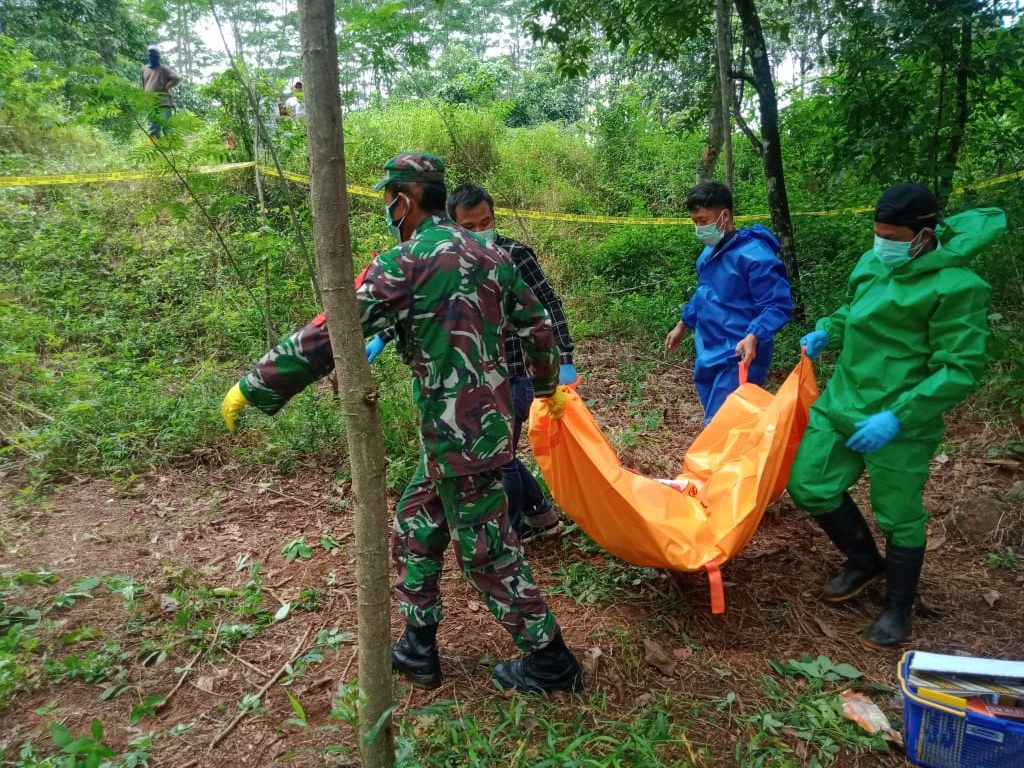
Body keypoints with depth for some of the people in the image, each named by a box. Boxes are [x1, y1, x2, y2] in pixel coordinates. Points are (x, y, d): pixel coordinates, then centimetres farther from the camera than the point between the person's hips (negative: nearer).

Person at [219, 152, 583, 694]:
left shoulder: (404, 263, -14)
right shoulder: (488, 253, 9)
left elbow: (329, 335, -16)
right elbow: (536, 326, 14)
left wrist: (252, 387, -6)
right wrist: (548, 386, 31)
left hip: (458, 435, -8)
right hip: (492, 419, 8)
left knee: (487, 552, 7)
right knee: (415, 527, 20)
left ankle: (550, 660, 22)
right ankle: (418, 648, 32)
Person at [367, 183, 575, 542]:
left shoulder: (514, 254, -13)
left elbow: (550, 305, -10)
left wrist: (564, 360, -14)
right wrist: (381, 338, 10)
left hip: (514, 375, -7)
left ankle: (511, 530, 26)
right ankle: (541, 514, 36)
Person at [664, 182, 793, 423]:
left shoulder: (753, 254, -18)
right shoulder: (708, 253, 10)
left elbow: (779, 305, -19)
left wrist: (753, 336, -33)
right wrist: (683, 324, 30)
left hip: (738, 359, -9)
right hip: (708, 355, 9)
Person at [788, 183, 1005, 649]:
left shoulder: (955, 286, -17)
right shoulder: (872, 263, 4)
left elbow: (962, 370, -18)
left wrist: (897, 417, -25)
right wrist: (826, 332, 3)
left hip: (898, 424, -7)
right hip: (840, 402, 7)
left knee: (899, 518, 8)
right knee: (809, 486, 10)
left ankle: (898, 609, 32)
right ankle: (864, 562, 36)